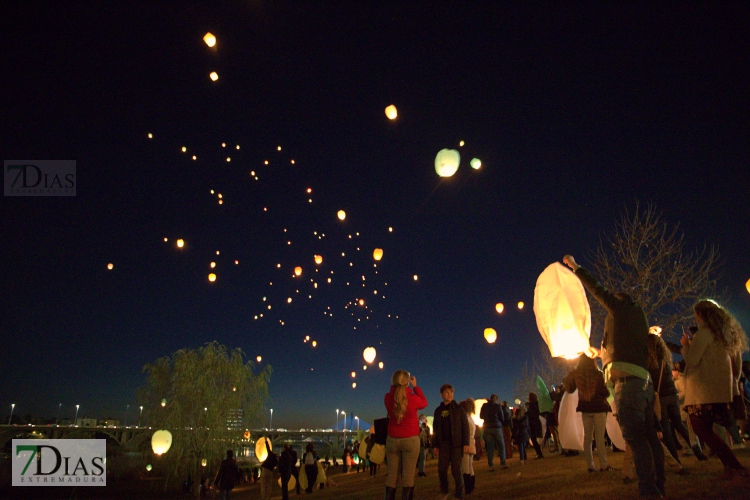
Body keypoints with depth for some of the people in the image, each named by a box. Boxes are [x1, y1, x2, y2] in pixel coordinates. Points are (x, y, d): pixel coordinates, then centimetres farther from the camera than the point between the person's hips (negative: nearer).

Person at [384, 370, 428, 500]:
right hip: (410, 439, -3)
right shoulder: (413, 398, -13)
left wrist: (395, 385, 12)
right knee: (408, 476, 1)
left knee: (392, 475, 7)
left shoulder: (388, 398, -5)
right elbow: (424, 403, 9)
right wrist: (415, 386, 14)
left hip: (392, 439, 3)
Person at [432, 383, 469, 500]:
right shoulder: (438, 410, 9)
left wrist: (466, 443, -9)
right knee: (442, 470, 3)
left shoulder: (459, 409, 2)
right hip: (443, 444, 3)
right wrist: (435, 445, 7)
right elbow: (435, 429, 12)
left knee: (456, 470, -2)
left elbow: (465, 427, -2)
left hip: (456, 443, -3)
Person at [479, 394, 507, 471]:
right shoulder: (498, 406, -6)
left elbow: (481, 416, 12)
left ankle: (491, 466, 3)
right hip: (497, 427, -3)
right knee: (501, 446, 9)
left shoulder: (484, 406, 3)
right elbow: (502, 418, -1)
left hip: (487, 428, 3)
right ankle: (503, 464, 8)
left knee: (490, 448, 5)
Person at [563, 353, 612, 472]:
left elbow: (569, 389, 12)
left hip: (585, 408, 4)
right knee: (600, 437, -1)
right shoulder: (597, 374, -11)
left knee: (587, 437, 8)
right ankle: (603, 465, 0)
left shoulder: (576, 375, 0)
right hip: (598, 407, -3)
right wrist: (607, 393, 13)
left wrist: (565, 381, 31)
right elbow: (604, 392, -9)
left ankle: (590, 466, 10)